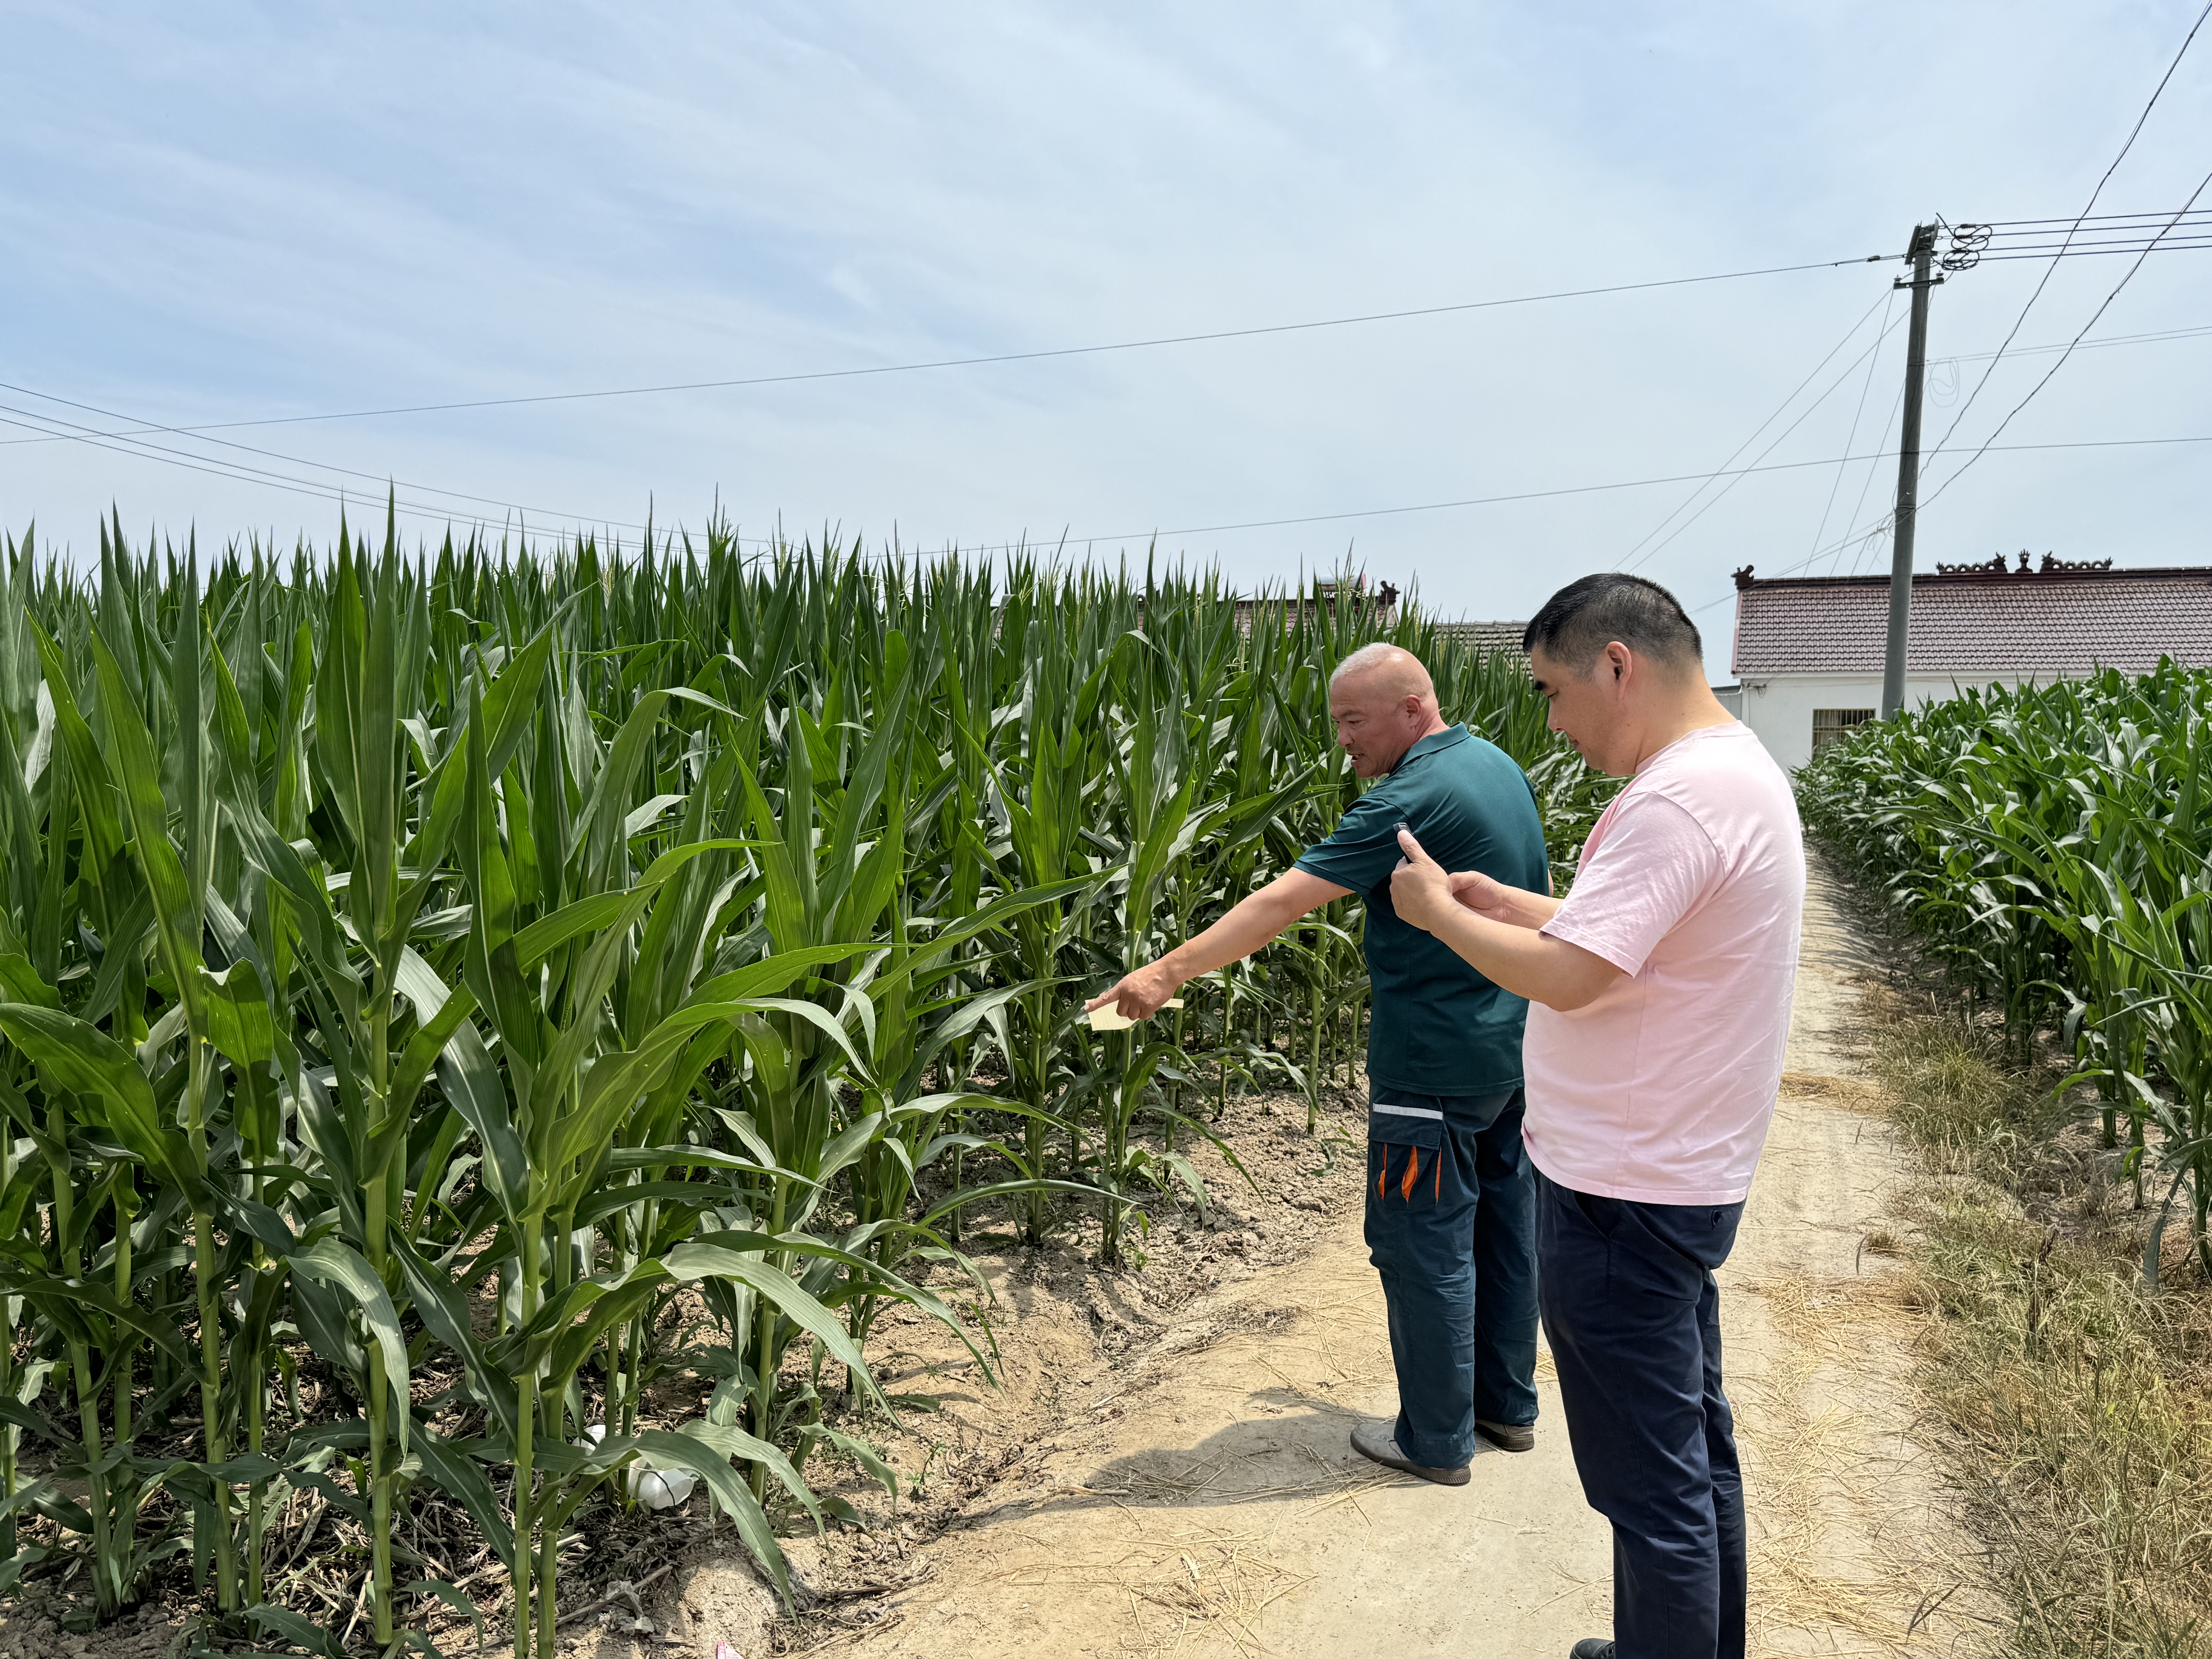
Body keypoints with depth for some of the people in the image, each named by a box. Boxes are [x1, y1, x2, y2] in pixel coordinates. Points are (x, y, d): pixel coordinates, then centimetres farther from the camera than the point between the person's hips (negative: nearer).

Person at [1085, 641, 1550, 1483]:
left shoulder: (1416, 798, -22)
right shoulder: (1499, 766, 7)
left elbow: (1283, 901, -28)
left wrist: (1170, 971, -29)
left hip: (1438, 1062, -10)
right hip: (1513, 1049, 10)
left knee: (1425, 1248, 4)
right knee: (1504, 1225, 19)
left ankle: (1437, 1441, 18)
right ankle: (1507, 1404, 35)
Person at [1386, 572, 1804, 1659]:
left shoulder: (1675, 802, -24)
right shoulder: (1738, 770, 9)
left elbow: (1566, 976, -27)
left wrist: (1438, 913, -12)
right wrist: (1475, 892, 10)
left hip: (1622, 1199, -11)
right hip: (1681, 1178, 11)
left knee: (1651, 1482, 5)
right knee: (1694, 1443, 24)